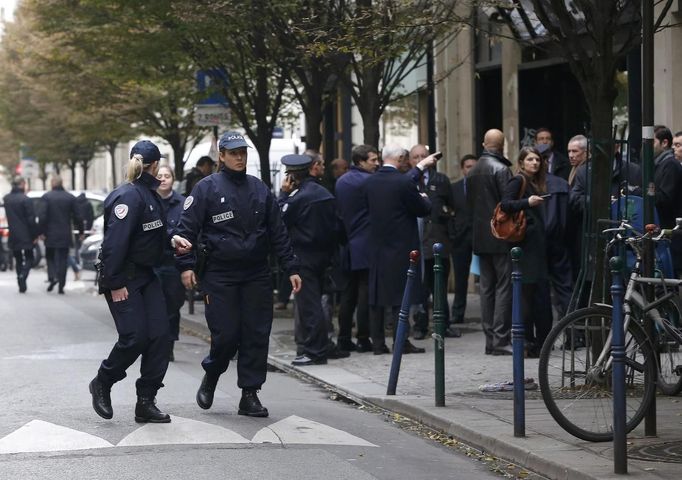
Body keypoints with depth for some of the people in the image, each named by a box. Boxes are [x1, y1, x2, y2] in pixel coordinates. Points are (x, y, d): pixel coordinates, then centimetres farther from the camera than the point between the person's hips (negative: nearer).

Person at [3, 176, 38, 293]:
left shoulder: (6, 199, 4)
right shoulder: (25, 200, -16)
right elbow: (31, 219, -16)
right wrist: (35, 235, -8)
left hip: (13, 236, 5)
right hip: (26, 235, -5)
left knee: (18, 260, 14)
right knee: (29, 258, 7)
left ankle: (21, 286, 13)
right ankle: (23, 275, -19)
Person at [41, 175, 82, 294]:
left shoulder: (46, 197, -5)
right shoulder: (70, 198, 1)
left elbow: (43, 217, -11)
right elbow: (77, 217, 0)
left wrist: (42, 231, -5)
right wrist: (81, 231, 9)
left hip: (50, 235, -2)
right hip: (65, 235, 2)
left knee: (50, 257, 13)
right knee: (63, 259, 6)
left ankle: (52, 277, -11)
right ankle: (61, 286, 3)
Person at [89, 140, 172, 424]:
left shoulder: (150, 194, 11)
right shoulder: (129, 196, -18)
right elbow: (115, 242, -22)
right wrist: (115, 284, -23)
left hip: (146, 276, 9)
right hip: (123, 279, -9)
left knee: (159, 336, 1)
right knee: (134, 337, -11)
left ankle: (146, 403, 5)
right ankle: (102, 384, 14)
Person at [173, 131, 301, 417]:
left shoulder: (259, 189, 11)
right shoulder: (207, 189, -1)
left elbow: (278, 232, 13)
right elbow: (187, 228, -3)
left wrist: (291, 268, 8)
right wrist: (186, 265, -13)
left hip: (257, 275, 4)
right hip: (219, 275, -4)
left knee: (257, 335, 1)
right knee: (225, 335, -6)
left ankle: (250, 395, 8)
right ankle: (210, 377, 23)